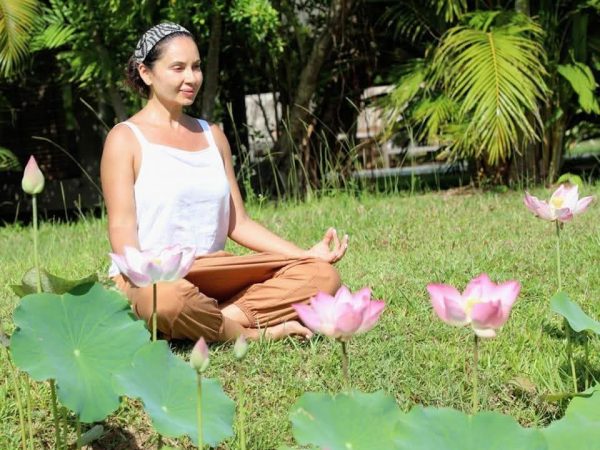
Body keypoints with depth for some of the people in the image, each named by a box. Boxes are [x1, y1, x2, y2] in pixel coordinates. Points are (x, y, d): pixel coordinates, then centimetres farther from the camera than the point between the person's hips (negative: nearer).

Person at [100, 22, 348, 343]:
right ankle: (253, 334, -18)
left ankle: (225, 317, -26)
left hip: (212, 277, 6)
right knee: (169, 297, -43)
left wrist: (306, 254, 3)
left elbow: (237, 223, 15)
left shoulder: (212, 136, 18)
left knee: (322, 276, -13)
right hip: (152, 279, -6)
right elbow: (122, 227, -9)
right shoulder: (126, 139, 2)